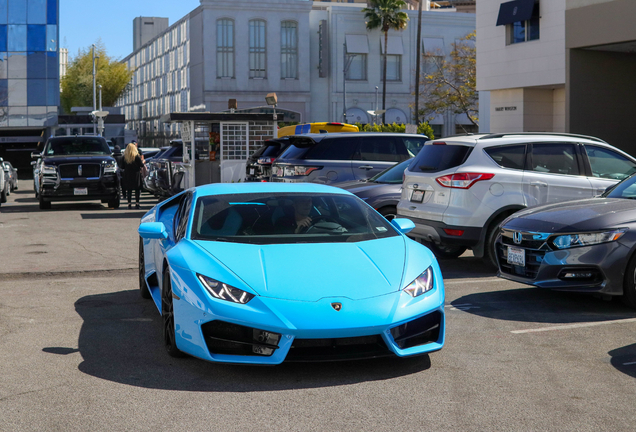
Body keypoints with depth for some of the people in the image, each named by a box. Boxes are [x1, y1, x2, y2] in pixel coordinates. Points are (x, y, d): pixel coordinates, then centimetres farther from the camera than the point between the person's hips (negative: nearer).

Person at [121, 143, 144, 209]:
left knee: (129, 190, 8)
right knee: (137, 190, 5)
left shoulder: (124, 157, -1)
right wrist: (143, 162, 14)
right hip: (136, 175, -3)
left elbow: (123, 166, 4)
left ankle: (129, 204, 4)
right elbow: (141, 165, -6)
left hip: (127, 175, 3)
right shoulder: (137, 156, -10)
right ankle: (137, 203, 2)